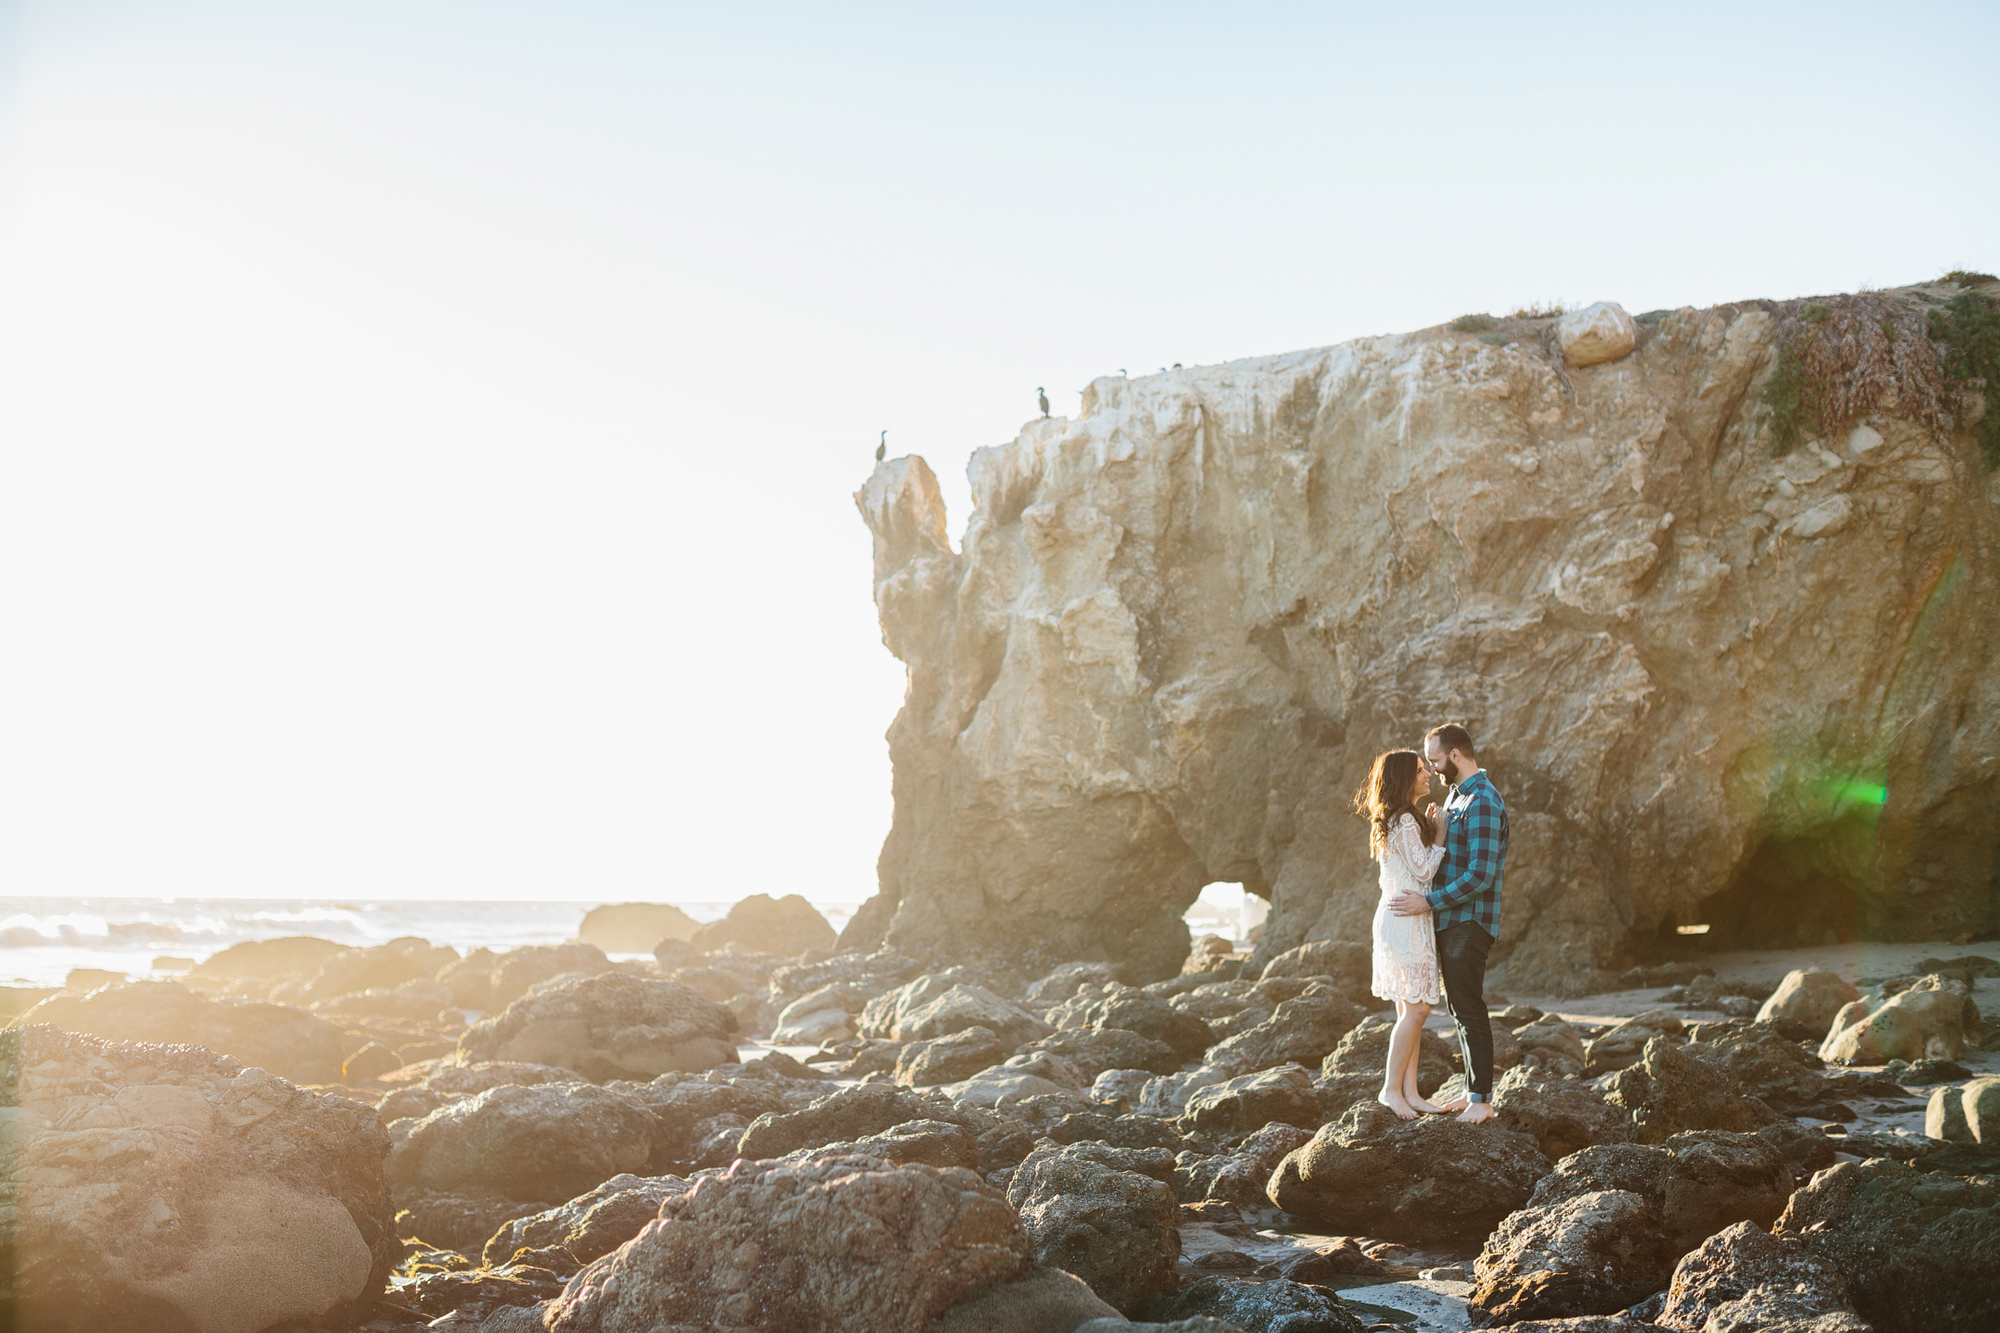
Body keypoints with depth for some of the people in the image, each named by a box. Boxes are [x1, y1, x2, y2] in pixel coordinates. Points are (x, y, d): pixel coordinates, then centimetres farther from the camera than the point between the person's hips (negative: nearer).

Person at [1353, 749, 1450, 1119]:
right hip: (1403, 920, -10)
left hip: (1410, 919, 10)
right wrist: (1440, 836, -5)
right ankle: (1391, 1088, -2)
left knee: (1411, 1009, 9)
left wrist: (1431, 831, 12)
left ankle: (1410, 1091, 11)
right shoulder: (1404, 821, -14)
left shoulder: (1405, 820, 17)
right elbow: (1423, 871, -15)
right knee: (1416, 1008, -8)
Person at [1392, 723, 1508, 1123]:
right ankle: (1473, 1091, 20)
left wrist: (1429, 901, -20)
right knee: (1458, 1007, 13)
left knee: (1469, 1009, -6)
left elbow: (1480, 875, -23)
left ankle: (1482, 1099, -1)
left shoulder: (1483, 802, -17)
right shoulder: (1457, 796, 15)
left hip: (1469, 921, -10)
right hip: (1448, 921, 10)